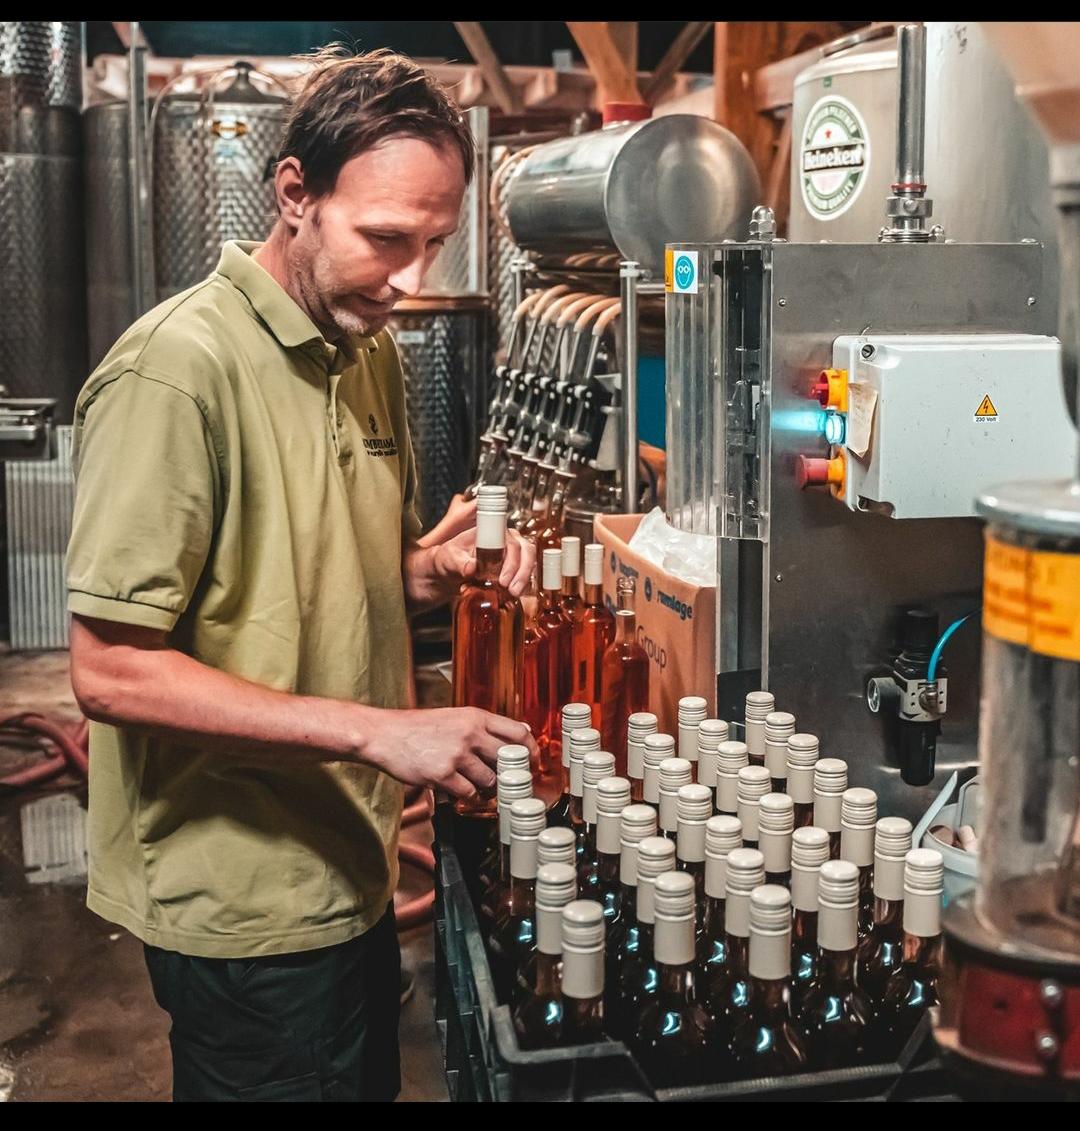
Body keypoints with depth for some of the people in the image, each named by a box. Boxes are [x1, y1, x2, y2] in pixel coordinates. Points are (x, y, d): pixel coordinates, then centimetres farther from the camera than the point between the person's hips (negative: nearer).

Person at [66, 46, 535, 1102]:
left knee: (369, 1077, 24)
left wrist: (437, 566, -6)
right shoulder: (176, 369, -21)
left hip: (351, 873, 8)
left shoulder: (373, 351, 6)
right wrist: (379, 730, -26)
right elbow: (110, 672, -23)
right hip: (243, 905, -8)